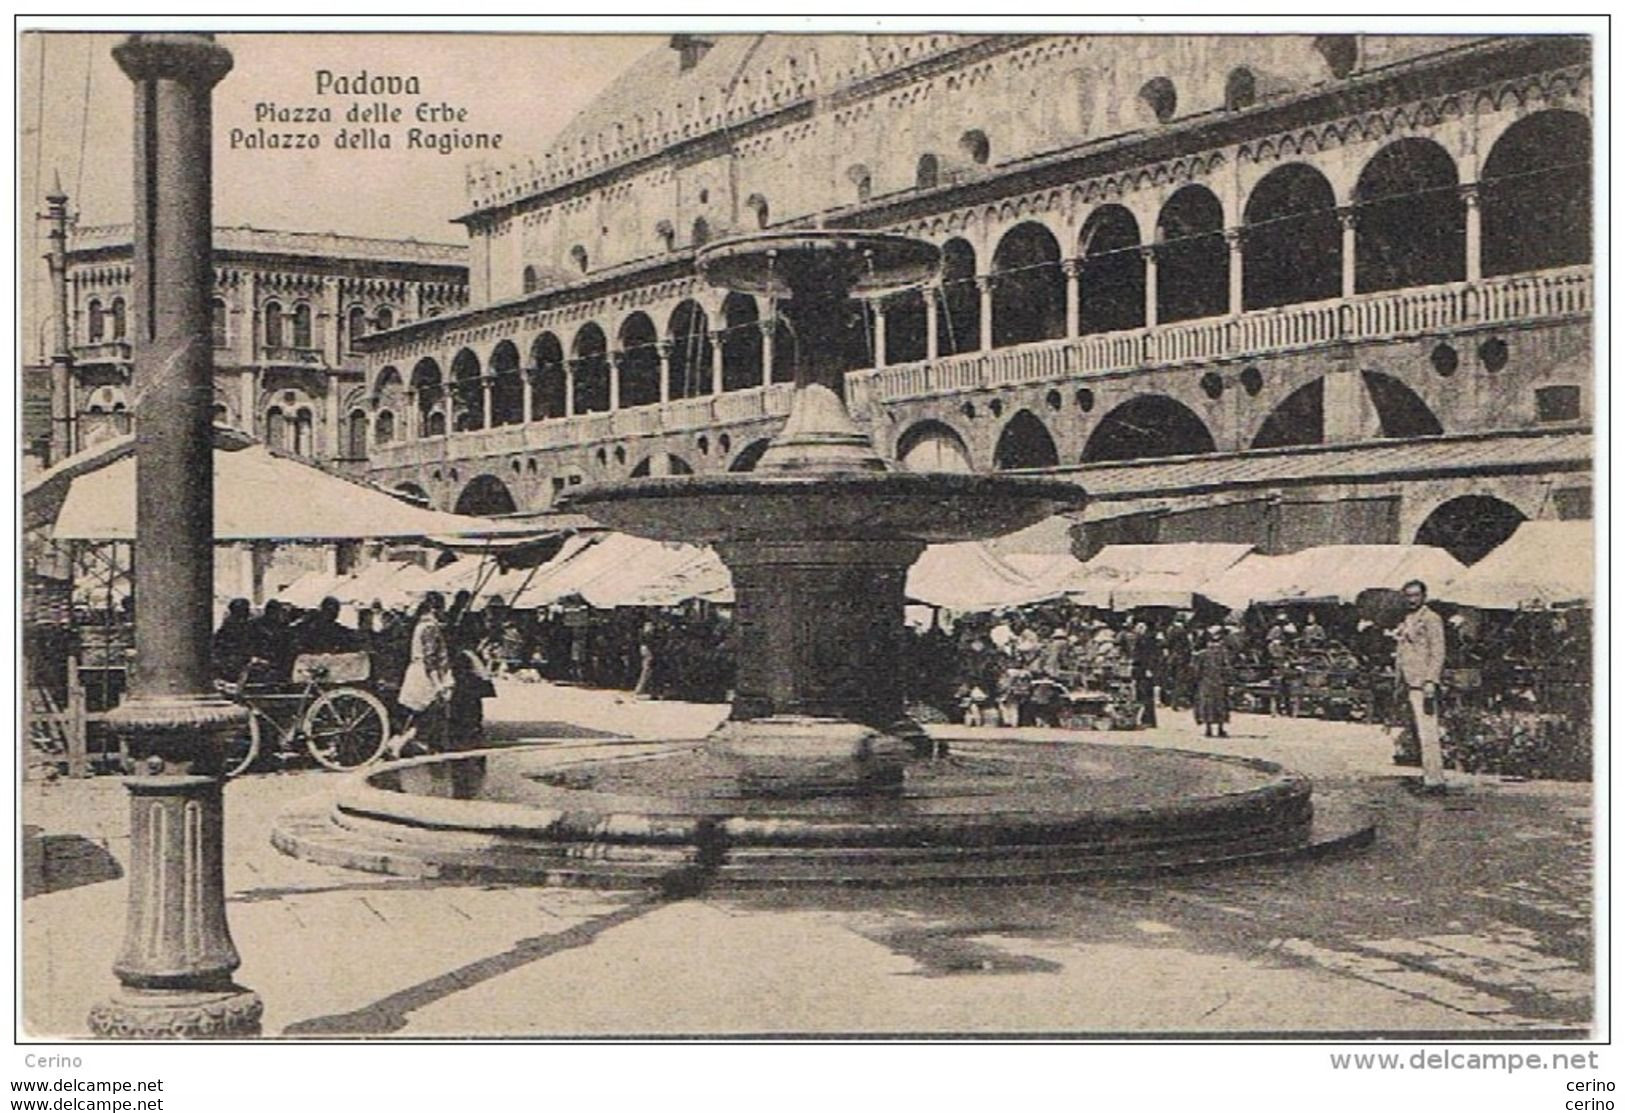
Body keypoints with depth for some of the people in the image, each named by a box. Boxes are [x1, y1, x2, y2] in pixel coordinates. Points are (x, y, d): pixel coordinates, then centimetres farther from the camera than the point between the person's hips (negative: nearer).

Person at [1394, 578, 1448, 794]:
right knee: (1420, 733, 9)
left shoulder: (1431, 619, -6)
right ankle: (1430, 777, 13)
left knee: (1428, 733, -12)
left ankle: (1434, 780, -13)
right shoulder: (1406, 621, 20)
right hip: (1410, 684, 9)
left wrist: (1430, 682, -19)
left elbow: (1438, 653, -12)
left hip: (1423, 684, -9)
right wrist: (1400, 682, 21)